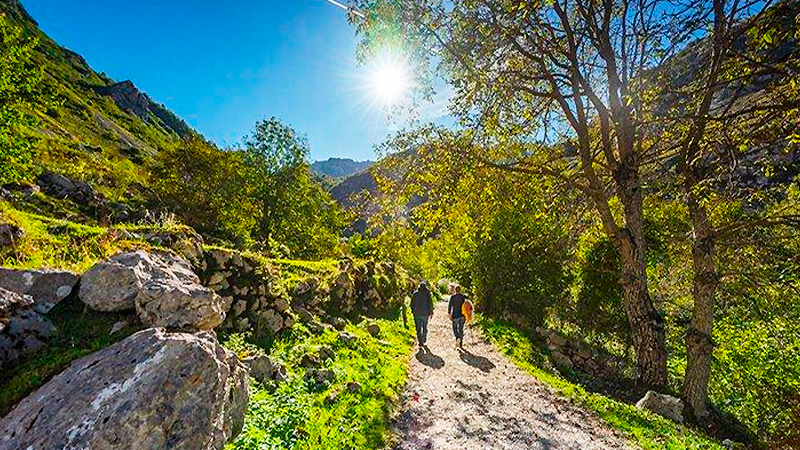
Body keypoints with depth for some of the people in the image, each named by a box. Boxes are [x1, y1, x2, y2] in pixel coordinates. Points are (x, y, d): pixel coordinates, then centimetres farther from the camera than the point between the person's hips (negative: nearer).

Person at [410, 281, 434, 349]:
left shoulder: (414, 294, -1)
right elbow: (430, 304, -7)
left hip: (417, 314, 0)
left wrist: (413, 311, 15)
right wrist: (431, 312, 4)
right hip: (425, 314, 0)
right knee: (425, 327, 20)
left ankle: (421, 343, 1)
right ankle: (424, 340, 33)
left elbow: (412, 304, 3)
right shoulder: (427, 294, -8)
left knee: (418, 329, 5)